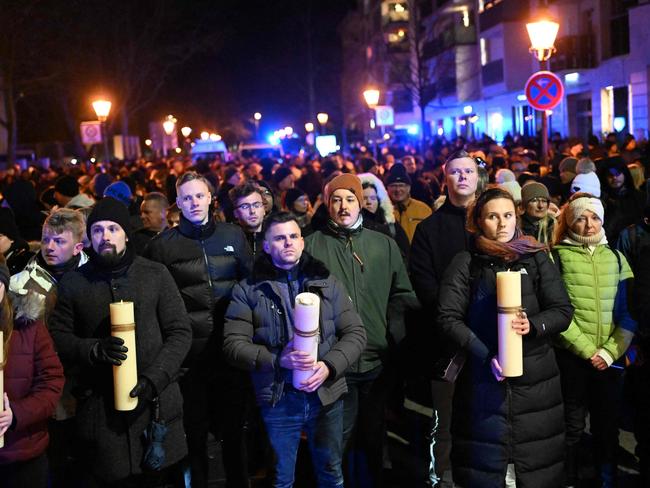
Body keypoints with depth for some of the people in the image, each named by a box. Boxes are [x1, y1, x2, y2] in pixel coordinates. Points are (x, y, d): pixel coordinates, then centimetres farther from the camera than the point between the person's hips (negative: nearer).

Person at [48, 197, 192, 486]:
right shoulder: (72, 283, 6)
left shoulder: (155, 275, 4)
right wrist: (95, 350, -16)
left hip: (157, 402, 0)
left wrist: (153, 379, -12)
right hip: (99, 408, 0)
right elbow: (57, 337, 4)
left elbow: (180, 332, 1)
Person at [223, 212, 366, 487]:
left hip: (326, 394, 2)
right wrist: (277, 360, -20)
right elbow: (233, 343, -7)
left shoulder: (327, 282, 5)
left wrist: (329, 365, -14)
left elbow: (355, 332, 3)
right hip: (277, 398, -1)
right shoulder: (249, 289, 0)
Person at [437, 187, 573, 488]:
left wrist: (533, 325, -15)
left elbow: (563, 310, 5)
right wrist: (485, 355, -14)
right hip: (483, 376, -1)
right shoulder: (466, 263, 3)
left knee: (535, 463, 2)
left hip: (535, 378, 1)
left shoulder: (536, 258, 8)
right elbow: (448, 317, -3)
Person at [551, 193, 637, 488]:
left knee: (608, 424, 12)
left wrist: (610, 351, -9)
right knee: (573, 426, 6)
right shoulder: (557, 256, -3)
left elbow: (628, 312, 2)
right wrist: (587, 350, -13)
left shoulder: (616, 258, 7)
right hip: (571, 356, -3)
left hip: (609, 358, 3)